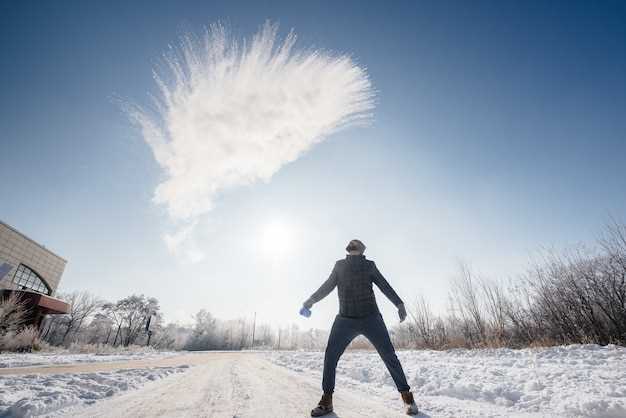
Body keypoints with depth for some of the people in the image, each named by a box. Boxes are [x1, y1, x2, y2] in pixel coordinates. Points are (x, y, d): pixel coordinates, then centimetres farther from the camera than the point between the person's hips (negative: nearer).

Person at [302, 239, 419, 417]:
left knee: (389, 356, 0)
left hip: (370, 317, -1)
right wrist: (312, 299, 1)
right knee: (330, 356, -6)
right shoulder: (340, 265, 13)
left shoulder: (369, 265, 10)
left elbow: (384, 286, 10)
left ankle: (406, 395, 19)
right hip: (346, 319, 1)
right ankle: (327, 399, 11)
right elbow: (328, 285, 13)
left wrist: (399, 304, -1)